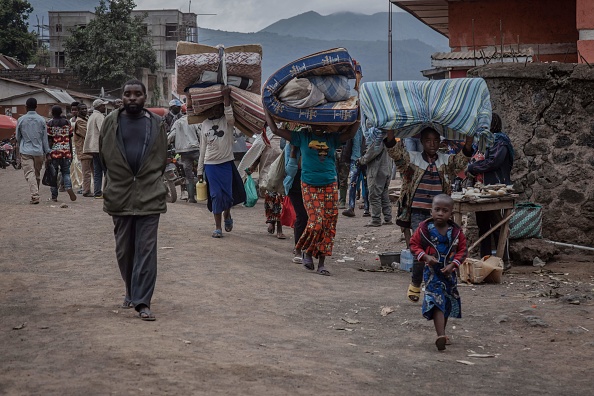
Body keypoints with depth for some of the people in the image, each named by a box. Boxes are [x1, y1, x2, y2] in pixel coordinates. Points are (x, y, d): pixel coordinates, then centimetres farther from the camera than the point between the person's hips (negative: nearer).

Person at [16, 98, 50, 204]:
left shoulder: (21, 120, -1)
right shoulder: (41, 120, 1)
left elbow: (18, 137, 10)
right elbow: (45, 138, 3)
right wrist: (47, 152, 9)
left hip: (26, 151, -2)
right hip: (39, 151, 2)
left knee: (29, 173, -7)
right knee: (37, 174, 14)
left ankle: (35, 196, -21)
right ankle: (35, 194, 24)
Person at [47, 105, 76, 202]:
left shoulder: (50, 123, -3)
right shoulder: (67, 122, 6)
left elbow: (49, 140, -7)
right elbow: (70, 139, 8)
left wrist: (47, 154, -4)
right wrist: (71, 153, 14)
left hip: (54, 152, -3)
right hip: (66, 152, 3)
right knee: (66, 172, 11)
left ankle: (54, 196, 6)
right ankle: (69, 187, -17)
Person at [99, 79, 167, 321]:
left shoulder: (156, 124, 5)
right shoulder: (111, 122, 4)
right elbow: (103, 156, 12)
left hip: (150, 196, -1)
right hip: (119, 196, 1)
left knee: (146, 250, -6)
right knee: (124, 250, 10)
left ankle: (142, 302, -6)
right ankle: (132, 292, 29)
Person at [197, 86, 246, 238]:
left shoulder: (227, 121, 3)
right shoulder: (205, 124, 11)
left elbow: (230, 115, -24)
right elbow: (202, 148, 13)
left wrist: (226, 96, -24)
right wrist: (200, 170, 12)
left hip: (226, 163, -1)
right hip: (210, 164, 2)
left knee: (228, 194, 0)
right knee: (216, 195, -2)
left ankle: (227, 215, 32)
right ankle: (217, 227, 4)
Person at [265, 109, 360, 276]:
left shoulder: (332, 138, 12)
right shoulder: (302, 137, 7)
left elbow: (351, 133, 6)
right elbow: (275, 130, 7)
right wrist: (267, 111, 9)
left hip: (330, 186, 2)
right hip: (309, 186, -2)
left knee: (329, 225, 0)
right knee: (316, 222, -14)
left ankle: (321, 262, 8)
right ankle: (307, 252, 13)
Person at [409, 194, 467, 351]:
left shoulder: (456, 231, -4)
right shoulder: (424, 229, -8)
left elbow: (462, 250, 1)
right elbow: (414, 245, -1)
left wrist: (453, 264, -13)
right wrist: (425, 257, -17)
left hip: (449, 272, 4)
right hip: (432, 272, -4)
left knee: (448, 303, 16)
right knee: (436, 302, -17)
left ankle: (442, 333, 34)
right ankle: (441, 336, -28)